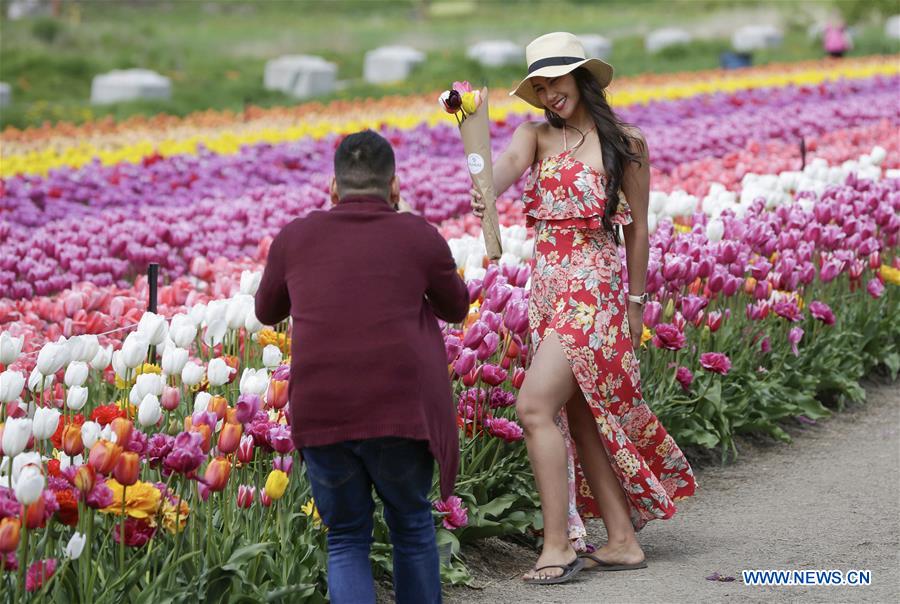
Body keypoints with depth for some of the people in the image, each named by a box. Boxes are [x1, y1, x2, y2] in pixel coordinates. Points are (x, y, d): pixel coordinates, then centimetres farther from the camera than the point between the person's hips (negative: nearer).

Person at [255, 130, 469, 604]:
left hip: (320, 417, 1)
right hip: (399, 416, -1)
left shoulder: (295, 237, 6)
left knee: (346, 541, 13)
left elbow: (267, 312, 23)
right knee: (412, 529, 20)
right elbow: (456, 308, 19)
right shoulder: (420, 237, 1)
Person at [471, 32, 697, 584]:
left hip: (594, 284, -6)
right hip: (548, 285, 6)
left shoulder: (627, 144, -2)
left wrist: (636, 302, 3)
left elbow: (637, 228, 3)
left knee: (536, 406, -16)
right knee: (579, 415, 7)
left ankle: (558, 545, -12)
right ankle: (623, 541, 15)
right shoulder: (537, 134, 6)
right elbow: (510, 161, -17)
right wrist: (485, 193, -40)